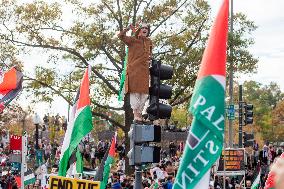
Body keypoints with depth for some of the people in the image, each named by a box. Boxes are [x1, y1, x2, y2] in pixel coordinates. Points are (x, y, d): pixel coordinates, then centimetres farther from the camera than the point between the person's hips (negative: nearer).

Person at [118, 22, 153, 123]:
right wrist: (128, 29, -26)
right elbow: (121, 36, -12)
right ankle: (135, 115, -6)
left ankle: (140, 114, 13)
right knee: (135, 92, -6)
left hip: (144, 70, 6)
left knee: (144, 92, 5)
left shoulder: (149, 42, 18)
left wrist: (150, 56, 12)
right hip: (133, 69, -6)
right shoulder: (132, 40, 2)